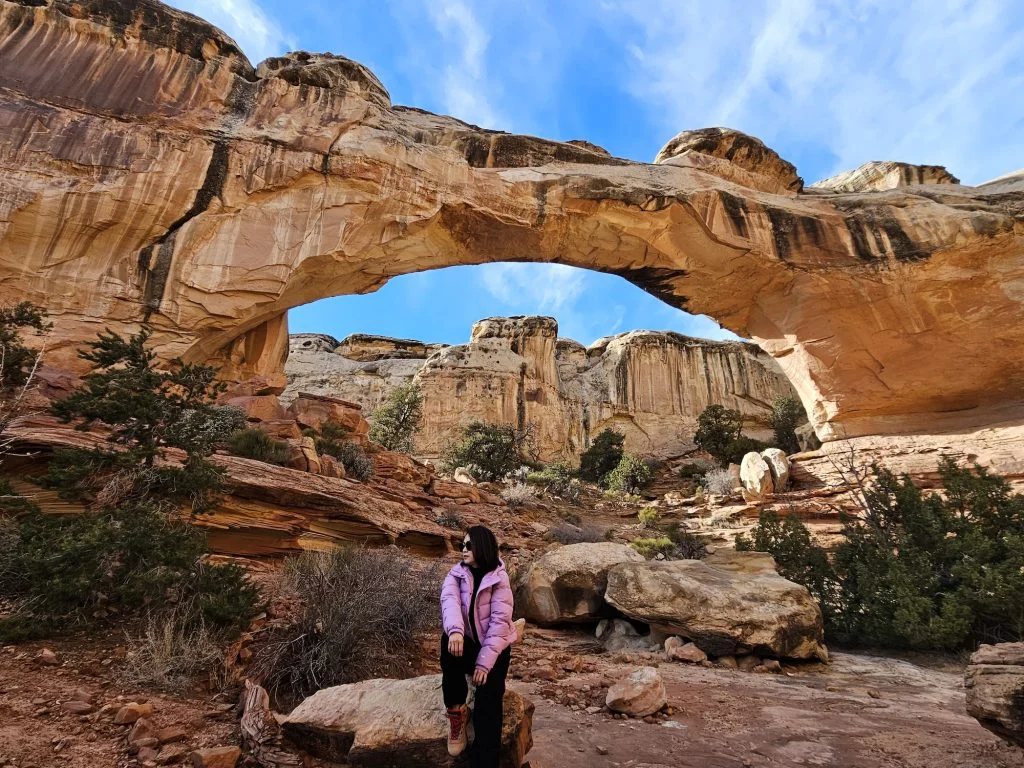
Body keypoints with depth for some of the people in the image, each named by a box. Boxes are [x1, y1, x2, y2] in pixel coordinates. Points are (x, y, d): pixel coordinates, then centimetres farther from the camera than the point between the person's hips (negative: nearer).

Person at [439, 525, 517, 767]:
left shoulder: (499, 579, -11)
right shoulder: (456, 574, -3)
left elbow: (500, 621, -16)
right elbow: (449, 600, -24)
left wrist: (484, 662, -24)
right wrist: (455, 630, -45)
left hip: (493, 647, -1)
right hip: (467, 643, 2)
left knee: (488, 704, -20)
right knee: (449, 643, -32)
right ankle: (456, 709, -15)